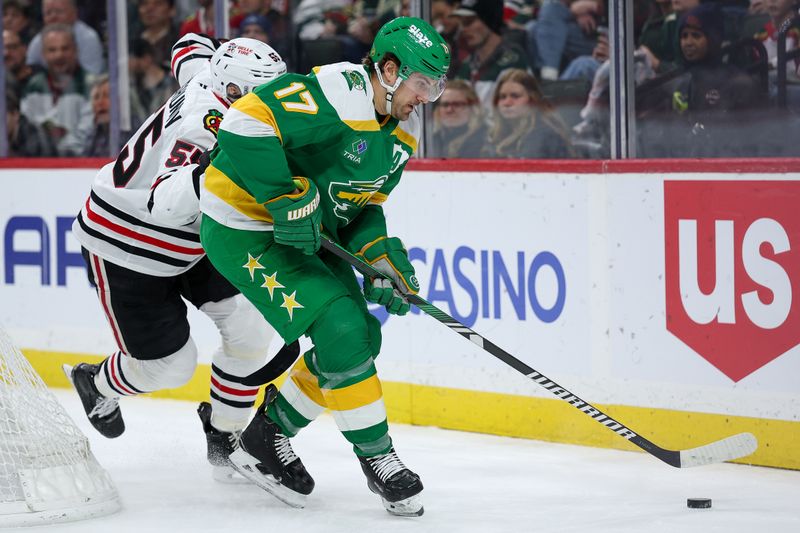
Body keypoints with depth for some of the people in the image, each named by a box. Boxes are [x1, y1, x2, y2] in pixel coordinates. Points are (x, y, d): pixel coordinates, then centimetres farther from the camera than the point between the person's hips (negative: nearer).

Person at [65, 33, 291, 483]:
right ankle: (99, 385, 37)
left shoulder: (209, 74, -12)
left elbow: (191, 47, 12)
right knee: (169, 366, 2)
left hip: (193, 240, 8)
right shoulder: (204, 133, -38)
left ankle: (225, 435, 12)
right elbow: (165, 202, -55)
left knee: (250, 326, -7)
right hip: (127, 247, -8)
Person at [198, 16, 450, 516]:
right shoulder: (335, 95, -27)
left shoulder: (403, 132, 4)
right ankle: (377, 458, -3)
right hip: (245, 229, -10)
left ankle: (266, 436, 23)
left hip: (304, 232, 10)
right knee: (340, 328, -17)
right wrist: (288, 197, -30)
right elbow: (246, 121, -34)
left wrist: (383, 255, -5)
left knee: (361, 338, 9)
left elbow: (364, 205, 13)